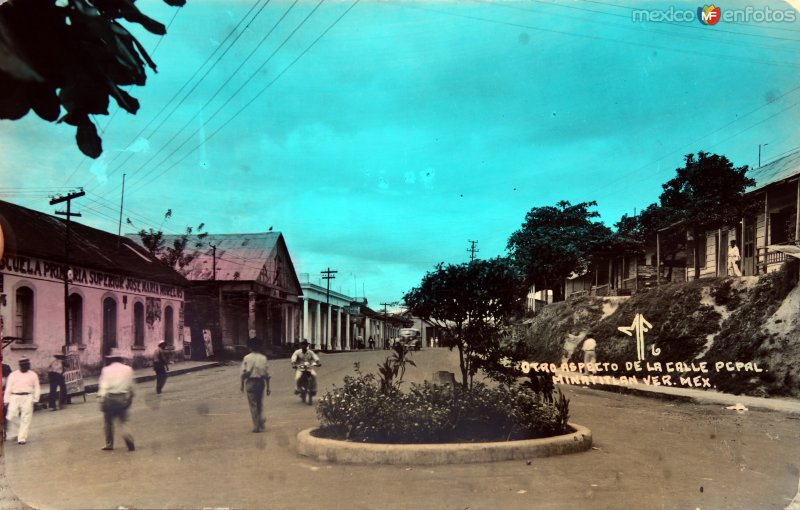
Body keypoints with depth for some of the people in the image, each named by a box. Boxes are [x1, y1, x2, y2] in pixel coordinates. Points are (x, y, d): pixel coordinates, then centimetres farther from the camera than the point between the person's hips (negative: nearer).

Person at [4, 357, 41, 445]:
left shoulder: (33, 375, 10)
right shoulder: (13, 375, 11)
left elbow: (37, 388, 9)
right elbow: (8, 388, 9)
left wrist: (35, 399, -2)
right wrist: (6, 401, 3)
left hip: (27, 398, -1)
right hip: (15, 398, 1)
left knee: (26, 419, -5)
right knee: (11, 417, -5)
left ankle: (22, 438, 0)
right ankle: (22, 429, 23)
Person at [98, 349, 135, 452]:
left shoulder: (106, 370, -5)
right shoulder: (128, 369, 2)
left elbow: (104, 386, -9)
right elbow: (131, 386, 7)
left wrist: (102, 400, -7)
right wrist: (130, 397, 20)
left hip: (110, 398, -2)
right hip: (124, 398, 2)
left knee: (108, 421, 16)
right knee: (122, 422, 9)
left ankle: (109, 444, 21)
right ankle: (130, 443, -8)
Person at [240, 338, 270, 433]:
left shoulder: (247, 358, -4)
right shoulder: (263, 358, 1)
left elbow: (244, 373, -6)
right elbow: (267, 374, 0)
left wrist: (242, 385, 5)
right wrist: (268, 387, 6)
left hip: (250, 382, -2)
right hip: (261, 382, 2)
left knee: (253, 405, 4)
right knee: (260, 404, 17)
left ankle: (256, 426, 5)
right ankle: (262, 424, 15)